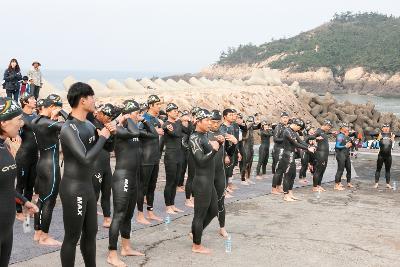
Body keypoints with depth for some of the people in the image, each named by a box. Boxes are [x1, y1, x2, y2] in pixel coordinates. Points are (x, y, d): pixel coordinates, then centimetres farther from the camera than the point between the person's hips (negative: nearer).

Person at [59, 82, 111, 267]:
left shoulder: (88, 125, 7)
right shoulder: (69, 129, -19)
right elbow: (86, 158, -28)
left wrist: (109, 132, 1)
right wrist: (102, 137, -17)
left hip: (88, 186, 9)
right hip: (73, 189, -9)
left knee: (91, 233, 18)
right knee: (72, 238, 2)